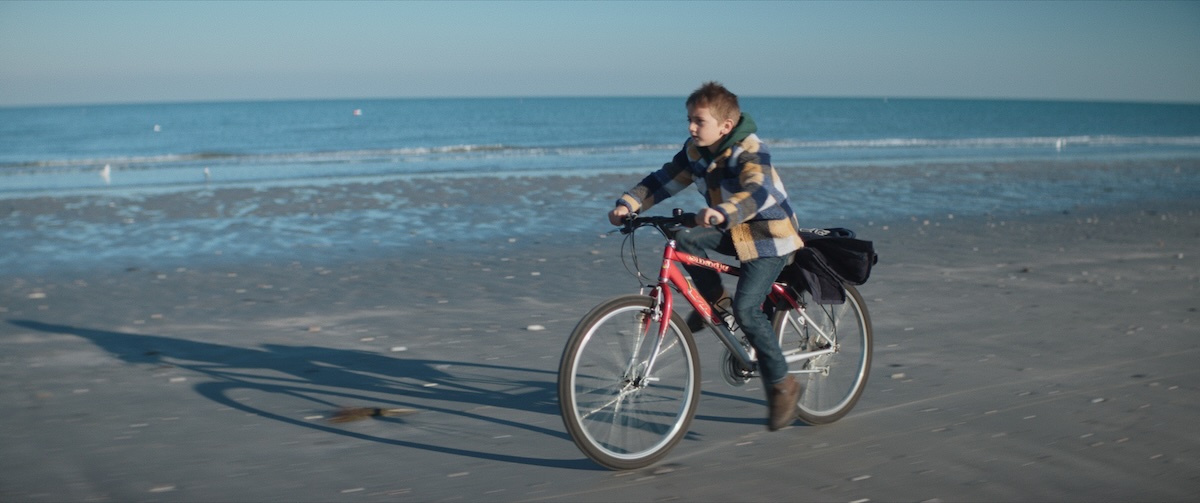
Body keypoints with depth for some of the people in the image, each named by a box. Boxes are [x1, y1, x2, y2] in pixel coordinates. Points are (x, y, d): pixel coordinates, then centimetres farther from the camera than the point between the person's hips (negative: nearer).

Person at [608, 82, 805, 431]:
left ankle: (782, 385, -3)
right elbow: (663, 180, -2)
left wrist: (721, 213, -60)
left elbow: (758, 192, -42)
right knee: (685, 240, -21)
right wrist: (628, 204, -18)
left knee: (746, 309, -20)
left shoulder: (749, 151, -25)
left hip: (769, 235, -7)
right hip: (734, 233, 7)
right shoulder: (695, 151, -3)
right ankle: (713, 299, 4)